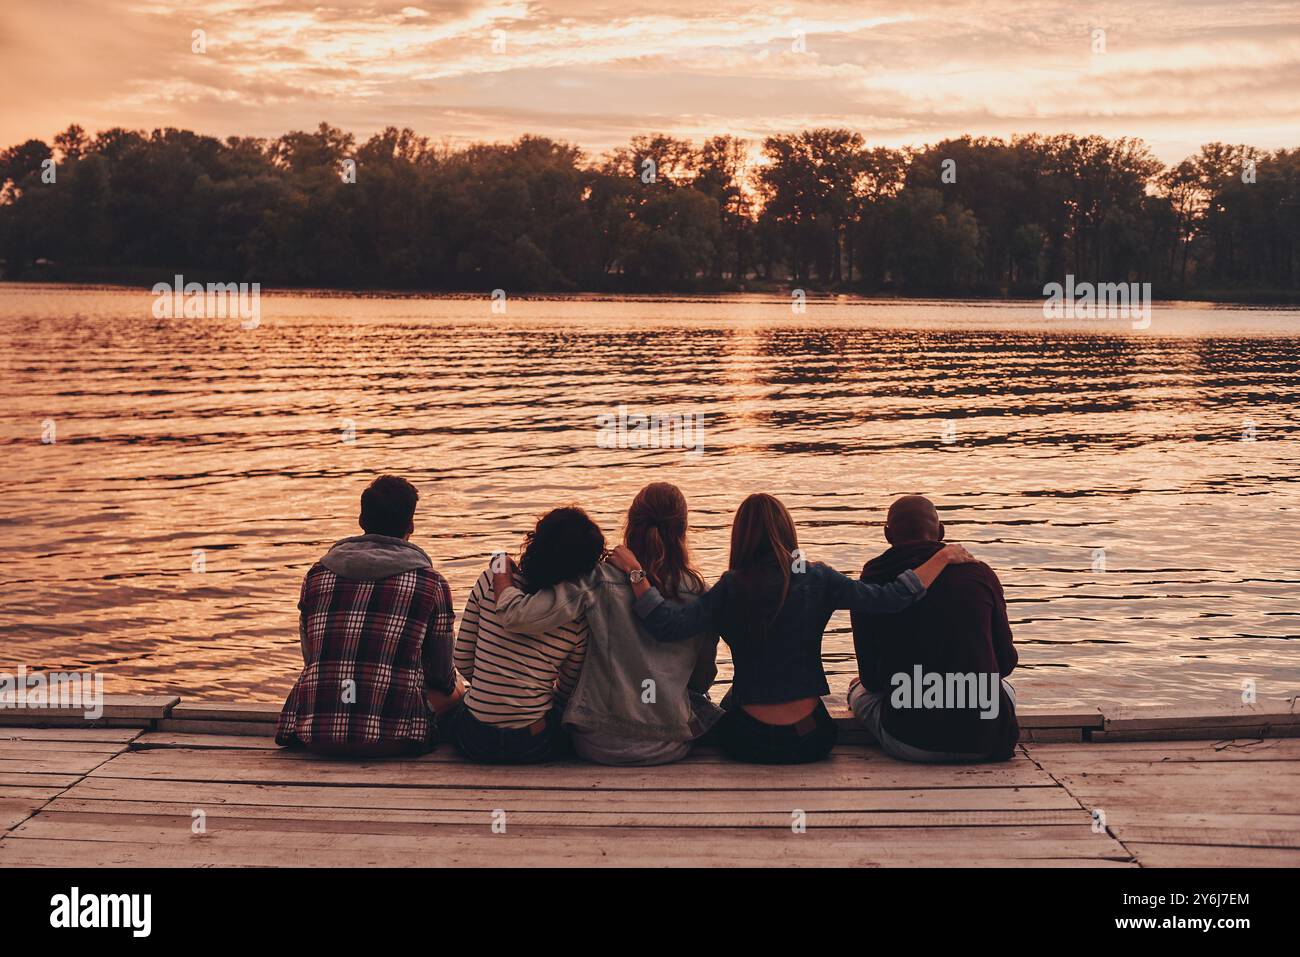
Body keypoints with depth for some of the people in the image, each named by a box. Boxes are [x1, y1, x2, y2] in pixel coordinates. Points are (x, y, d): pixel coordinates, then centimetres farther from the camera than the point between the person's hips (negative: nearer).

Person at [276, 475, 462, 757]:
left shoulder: (317, 574, 10)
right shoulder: (430, 583, 1)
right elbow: (441, 677, 10)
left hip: (316, 734, 3)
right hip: (393, 738, -3)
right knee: (454, 688, 25)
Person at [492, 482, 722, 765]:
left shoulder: (599, 581, -16)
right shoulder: (698, 593, -8)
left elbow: (517, 615, -23)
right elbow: (704, 677, 3)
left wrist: (501, 570, -3)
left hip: (601, 745, -2)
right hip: (671, 747, 2)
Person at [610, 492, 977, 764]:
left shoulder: (732, 587, -13)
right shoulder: (817, 580, -10)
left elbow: (669, 626, -21)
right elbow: (889, 599, -11)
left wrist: (635, 572, -15)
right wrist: (942, 558, -2)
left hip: (750, 741, 0)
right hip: (811, 739, 0)